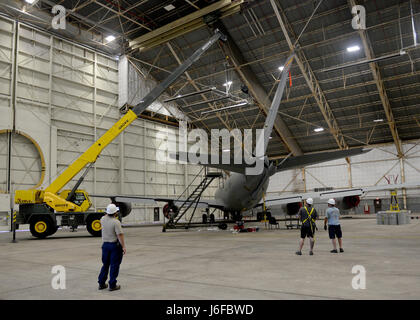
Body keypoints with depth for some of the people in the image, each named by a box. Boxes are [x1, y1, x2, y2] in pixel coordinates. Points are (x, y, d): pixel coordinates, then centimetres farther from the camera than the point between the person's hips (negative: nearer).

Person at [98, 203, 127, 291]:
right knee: (114, 266, 2)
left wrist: (108, 213, 23)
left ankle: (101, 283, 24)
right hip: (115, 245, -7)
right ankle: (112, 285, 6)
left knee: (105, 264, 18)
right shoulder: (116, 222, -19)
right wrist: (123, 247, -18)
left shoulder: (103, 219, 0)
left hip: (105, 244, 7)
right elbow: (120, 235, -21)